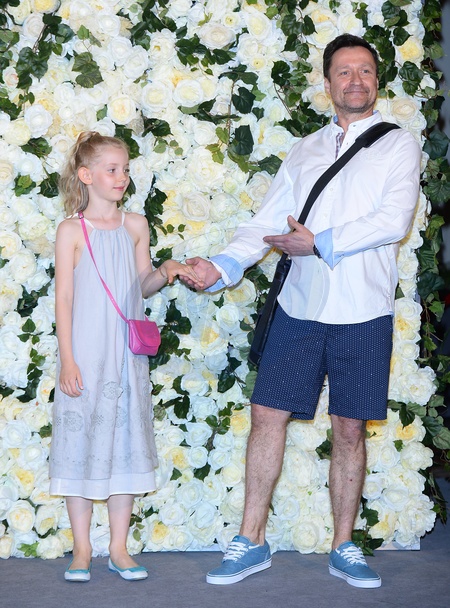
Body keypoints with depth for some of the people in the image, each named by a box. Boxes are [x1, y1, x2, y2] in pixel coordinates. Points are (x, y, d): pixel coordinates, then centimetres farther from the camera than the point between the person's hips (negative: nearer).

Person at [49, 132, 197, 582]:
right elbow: (63, 298, -5)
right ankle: (81, 549, 14)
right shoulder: (72, 231, -3)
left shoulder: (136, 226, 8)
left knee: (126, 444, 6)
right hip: (85, 355, -3)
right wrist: (67, 359, -10)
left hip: (126, 355, 4)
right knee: (80, 445, 1)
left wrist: (164, 272, -7)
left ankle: (119, 548, 16)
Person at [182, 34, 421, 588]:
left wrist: (319, 242, -12)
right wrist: (223, 266, -7)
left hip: (363, 313, -2)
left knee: (350, 429, 4)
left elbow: (393, 222, -11)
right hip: (300, 307, 3)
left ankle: (343, 549, 18)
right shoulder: (304, 152, 15)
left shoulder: (398, 146, 4)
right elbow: (267, 223, 8)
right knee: (268, 415, 0)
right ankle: (251, 543, 11)